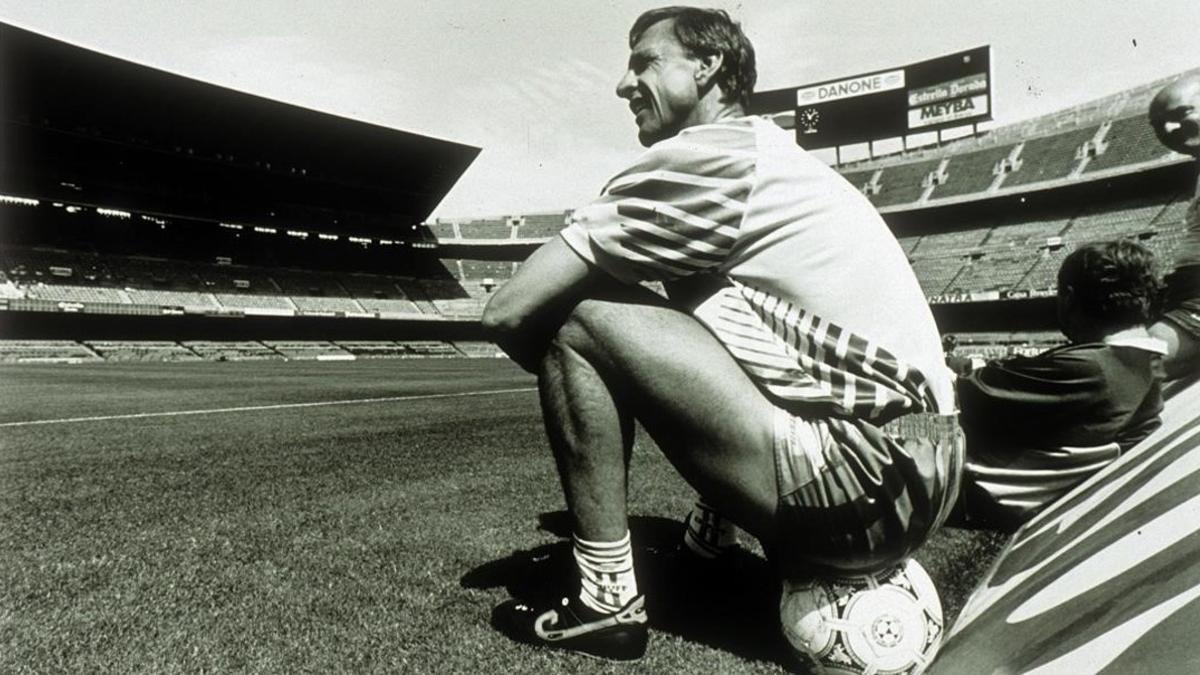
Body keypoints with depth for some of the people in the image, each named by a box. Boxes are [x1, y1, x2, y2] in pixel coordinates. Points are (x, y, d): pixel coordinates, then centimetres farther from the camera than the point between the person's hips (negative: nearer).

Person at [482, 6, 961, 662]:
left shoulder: (699, 154, -9)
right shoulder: (771, 150, 19)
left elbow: (508, 313, -9)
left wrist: (562, 366, 9)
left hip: (865, 481, -9)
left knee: (582, 319, -9)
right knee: (683, 324, 24)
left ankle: (608, 600, -1)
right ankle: (708, 535, 25)